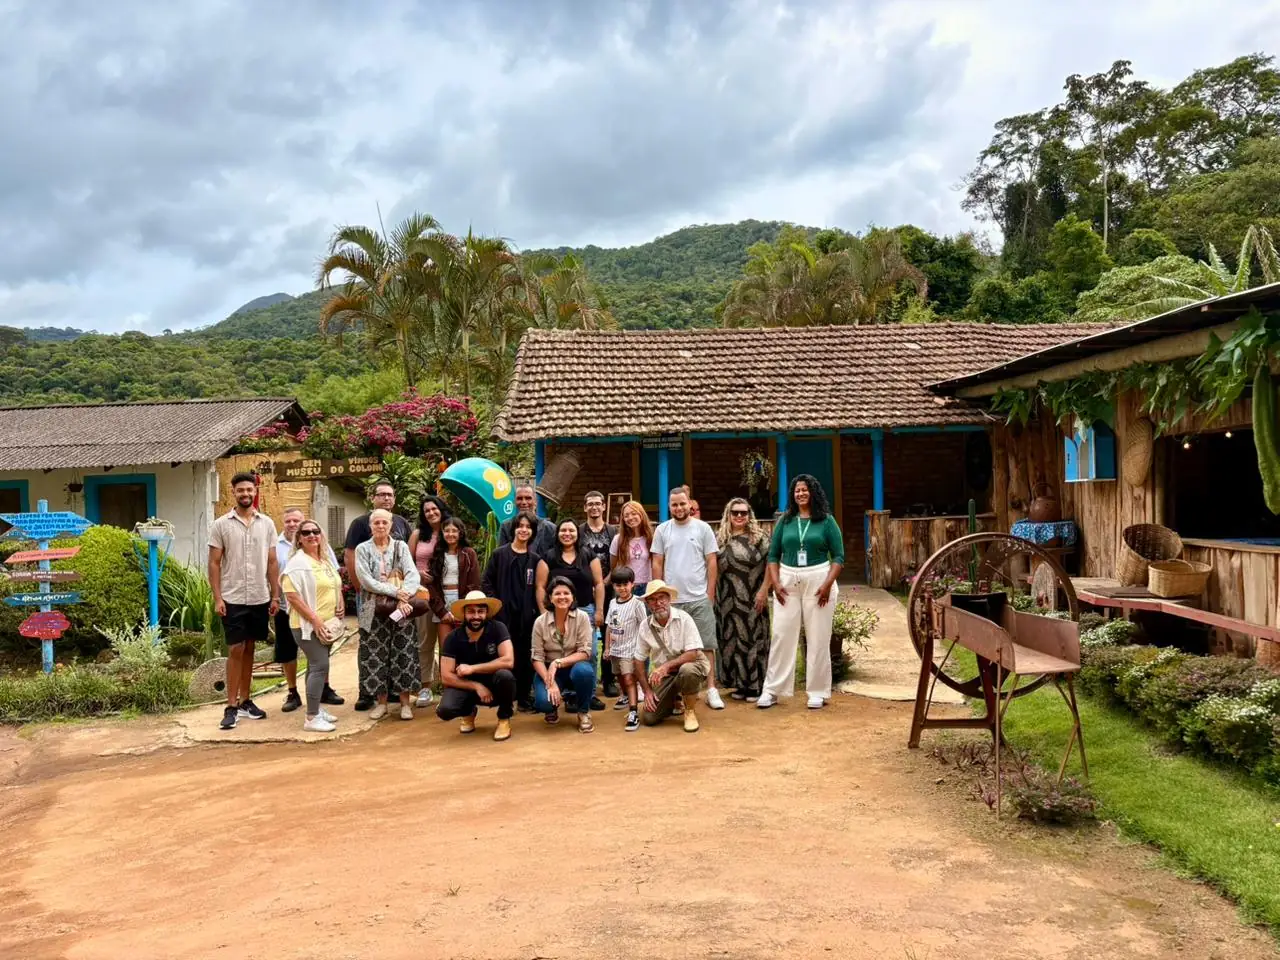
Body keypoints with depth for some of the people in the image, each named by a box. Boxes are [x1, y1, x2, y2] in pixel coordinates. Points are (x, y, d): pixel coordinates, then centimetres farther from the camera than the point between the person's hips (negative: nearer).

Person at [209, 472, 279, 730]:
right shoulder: (221, 524, -3)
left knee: (249, 650, 11)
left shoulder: (266, 523, 5)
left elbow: (272, 562, 7)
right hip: (233, 599, -3)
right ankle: (231, 707, 3)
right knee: (235, 650, -3)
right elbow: (214, 563, -3)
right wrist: (217, 598, -10)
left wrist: (275, 596, 4)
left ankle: (245, 701, 20)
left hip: (260, 599, 3)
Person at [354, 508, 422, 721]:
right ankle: (381, 701, 13)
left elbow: (413, 575, -3)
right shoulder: (363, 549, 3)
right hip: (374, 611, 0)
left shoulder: (401, 547, 7)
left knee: (403, 655, 0)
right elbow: (366, 580, -8)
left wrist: (404, 598, -20)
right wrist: (394, 591, -17)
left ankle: (405, 702, 8)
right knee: (376, 656, 1)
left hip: (401, 608, 0)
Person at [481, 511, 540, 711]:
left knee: (525, 656, 4)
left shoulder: (534, 559, 8)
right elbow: (486, 581, 1)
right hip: (503, 614, -2)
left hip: (526, 615, 2)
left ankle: (524, 697, 14)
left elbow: (537, 588, 9)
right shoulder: (499, 554, 2)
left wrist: (535, 609, 0)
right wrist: (495, 604, -7)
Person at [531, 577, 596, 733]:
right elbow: (537, 657, -9)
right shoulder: (540, 622, -9)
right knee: (543, 702, -29)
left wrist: (558, 663, -27)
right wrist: (550, 683, -23)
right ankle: (553, 706, 13)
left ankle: (584, 713, -7)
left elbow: (584, 653, -15)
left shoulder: (582, 617, -11)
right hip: (549, 670, 0)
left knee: (582, 671, -36)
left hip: (575, 666, 0)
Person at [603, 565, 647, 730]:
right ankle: (625, 696, 50)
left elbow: (643, 626, -10)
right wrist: (607, 647, 14)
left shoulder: (636, 603, -12)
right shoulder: (613, 602, 7)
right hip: (615, 648, 7)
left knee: (629, 679, -17)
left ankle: (633, 713, -22)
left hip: (630, 649, -7)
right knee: (620, 676, 23)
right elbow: (609, 626, 13)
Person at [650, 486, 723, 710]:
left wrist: (710, 593, -2)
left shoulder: (702, 528, 1)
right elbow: (657, 564, 7)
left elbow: (712, 563, 2)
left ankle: (711, 689, 7)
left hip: (700, 599, -1)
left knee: (706, 645, 1)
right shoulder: (662, 530, 4)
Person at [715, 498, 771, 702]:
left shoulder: (759, 537, 0)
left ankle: (755, 685, 9)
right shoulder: (719, 538, 8)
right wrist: (712, 594, 3)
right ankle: (739, 684, 18)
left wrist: (763, 590, -12)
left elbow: (770, 563, -5)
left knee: (753, 638, 1)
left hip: (752, 599, -3)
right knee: (732, 639, 7)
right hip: (727, 600, 3)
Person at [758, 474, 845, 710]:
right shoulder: (785, 521, 8)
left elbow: (839, 556, -2)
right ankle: (771, 690, 8)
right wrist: (775, 583, -4)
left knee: (818, 639, 3)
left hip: (818, 582, -2)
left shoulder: (826, 521, 1)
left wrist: (828, 584, -13)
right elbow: (773, 555, 9)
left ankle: (818, 692, 13)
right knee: (781, 636, 2)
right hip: (787, 582, 2)